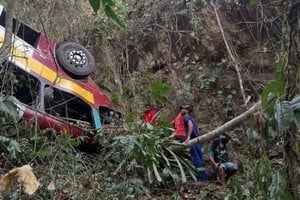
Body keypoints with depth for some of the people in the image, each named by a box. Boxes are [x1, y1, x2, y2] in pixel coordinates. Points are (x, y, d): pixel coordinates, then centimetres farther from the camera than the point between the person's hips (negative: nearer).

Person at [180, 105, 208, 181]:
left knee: (195, 158, -9)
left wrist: (188, 137, -26)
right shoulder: (191, 118, 25)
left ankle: (201, 175, -10)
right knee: (199, 158, 10)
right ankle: (203, 175, 11)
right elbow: (197, 130, 25)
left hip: (193, 140, -9)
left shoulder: (186, 116, -2)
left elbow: (190, 125, -21)